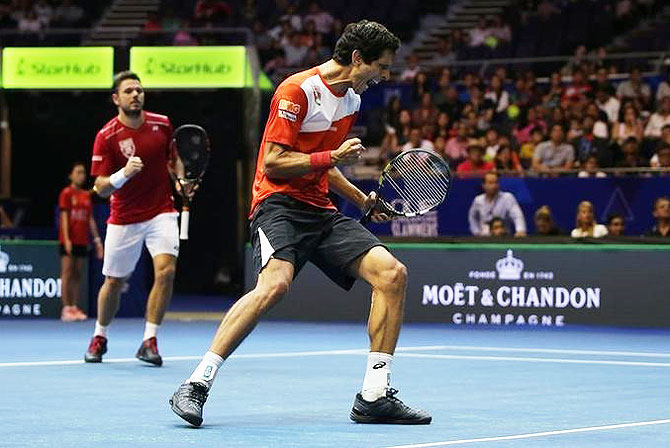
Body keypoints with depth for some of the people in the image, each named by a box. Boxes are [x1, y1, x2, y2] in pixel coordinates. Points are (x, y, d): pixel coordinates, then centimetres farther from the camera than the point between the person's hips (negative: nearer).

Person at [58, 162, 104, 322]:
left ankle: (75, 307, 8)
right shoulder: (66, 193, -2)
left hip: (82, 241, 6)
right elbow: (64, 217, -8)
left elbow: (90, 219, 16)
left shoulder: (87, 195, 14)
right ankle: (66, 309, -8)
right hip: (69, 241, -6)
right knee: (67, 273, -7)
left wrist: (97, 239, 11)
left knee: (78, 274, 6)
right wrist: (66, 239, -16)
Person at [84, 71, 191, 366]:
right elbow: (101, 187, -14)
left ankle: (149, 342, -13)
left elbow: (175, 159, 17)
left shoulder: (162, 125, -2)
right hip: (124, 218, -1)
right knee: (114, 281, 9)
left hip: (161, 213, 1)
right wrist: (124, 173, -33)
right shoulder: (106, 136, -11)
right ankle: (100, 337, 34)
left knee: (166, 270, -20)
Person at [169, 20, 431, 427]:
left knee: (392, 273, -9)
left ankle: (374, 396, -4)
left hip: (322, 211, 8)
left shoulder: (352, 100, 17)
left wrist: (362, 200, 21)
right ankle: (196, 386, -28)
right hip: (280, 205, -8)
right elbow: (273, 164, -14)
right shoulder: (298, 90, -10)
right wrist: (333, 156, -17)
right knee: (276, 283, -34)